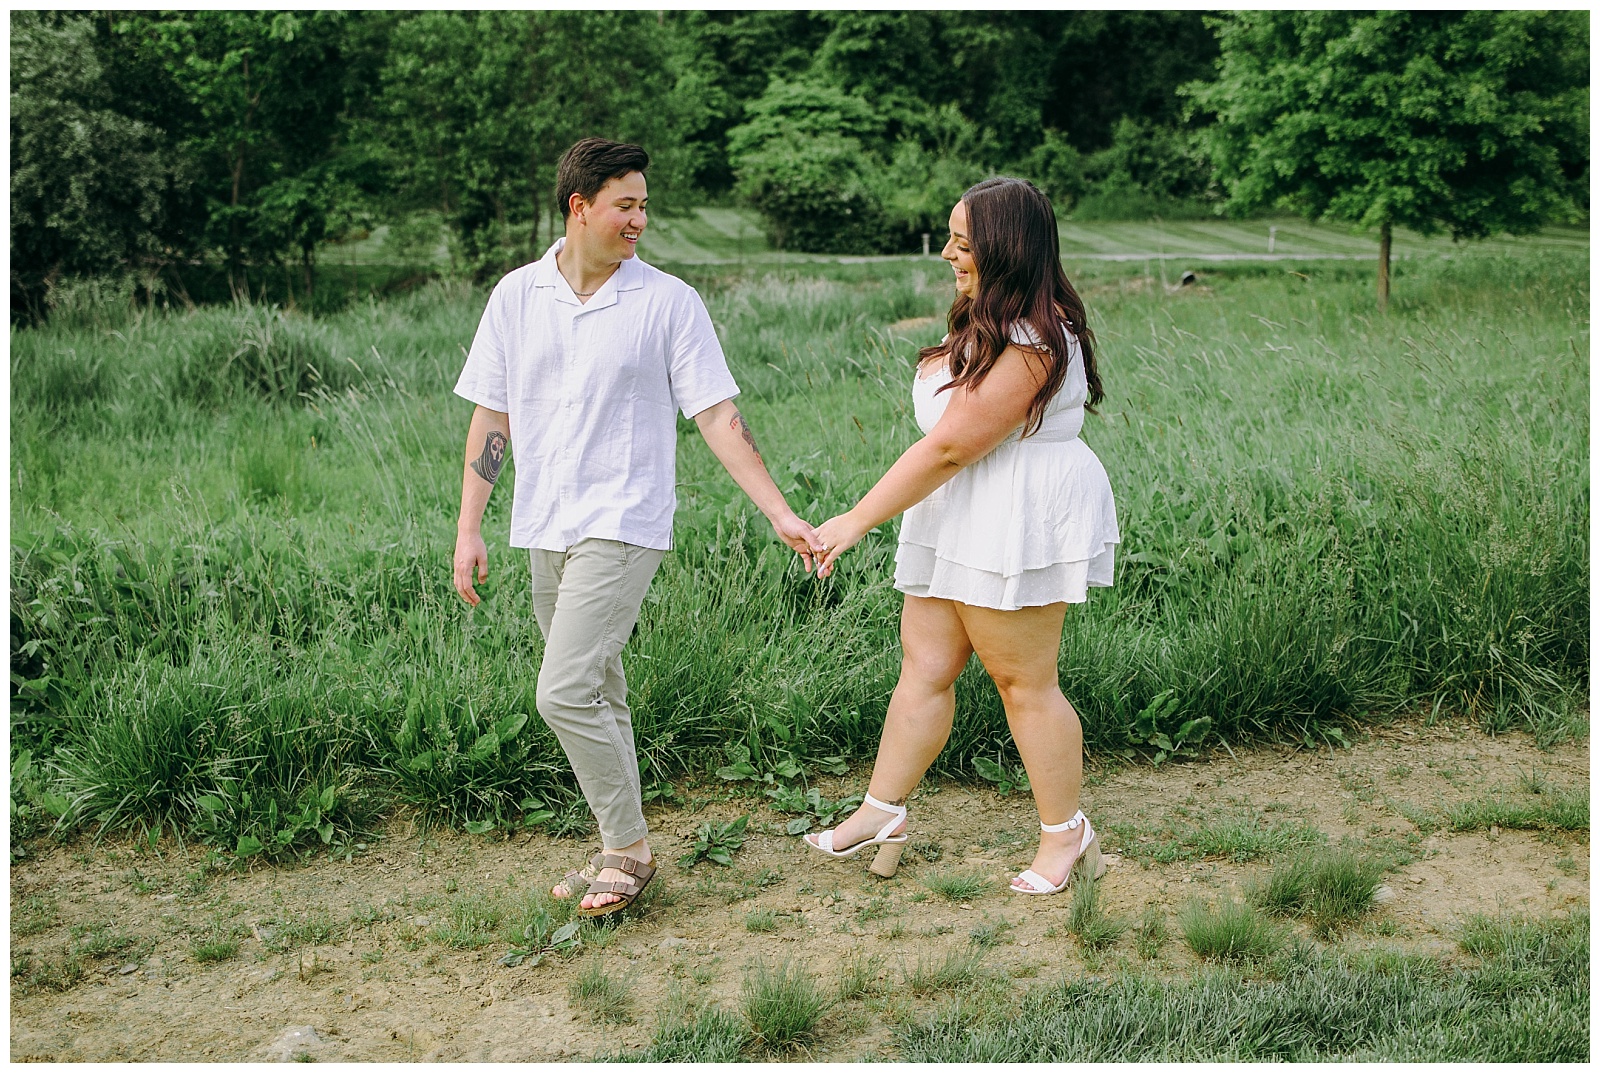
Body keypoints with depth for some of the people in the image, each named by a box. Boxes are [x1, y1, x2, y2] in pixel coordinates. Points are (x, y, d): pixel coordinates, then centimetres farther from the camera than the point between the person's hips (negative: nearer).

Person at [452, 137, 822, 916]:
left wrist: (780, 515, -8)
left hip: (621, 525, -5)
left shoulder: (669, 302, -3)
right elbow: (491, 415, 9)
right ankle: (618, 853, 25)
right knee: (595, 696, 13)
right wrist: (468, 526, 4)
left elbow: (718, 417, -4)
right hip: (544, 529, 5)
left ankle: (629, 851, 0)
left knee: (566, 692, -15)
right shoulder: (516, 295, 6)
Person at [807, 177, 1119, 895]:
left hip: (1020, 519, -10)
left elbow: (949, 447, -24)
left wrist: (857, 520, -20)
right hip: (960, 521, 10)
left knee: (1023, 681, 1)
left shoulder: (1029, 343, -22)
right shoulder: (988, 318, 12)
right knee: (925, 667, 11)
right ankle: (881, 812, 19)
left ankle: (1064, 831, 16)